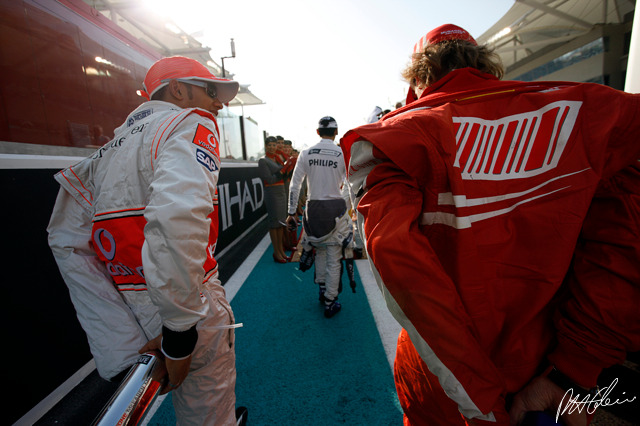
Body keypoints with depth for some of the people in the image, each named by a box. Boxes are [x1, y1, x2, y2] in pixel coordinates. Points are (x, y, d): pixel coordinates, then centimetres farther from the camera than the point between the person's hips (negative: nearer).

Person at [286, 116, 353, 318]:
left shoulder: (305, 154, 2)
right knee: (334, 258, 5)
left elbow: (294, 185, 0)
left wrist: (291, 213, 6)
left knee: (320, 250, 23)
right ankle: (330, 303, 15)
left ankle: (322, 289, 34)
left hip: (313, 208, 3)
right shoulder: (343, 154, -4)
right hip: (336, 207, -2)